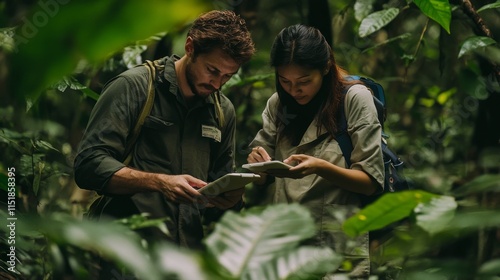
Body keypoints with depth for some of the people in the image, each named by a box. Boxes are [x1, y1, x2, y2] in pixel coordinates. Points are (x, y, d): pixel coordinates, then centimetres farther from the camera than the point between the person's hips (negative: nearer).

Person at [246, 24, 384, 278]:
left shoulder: (354, 98, -7)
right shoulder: (276, 104, 7)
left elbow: (371, 181, -8)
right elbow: (263, 179, 8)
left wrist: (321, 168, -24)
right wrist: (259, 166, -14)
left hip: (336, 248, -4)